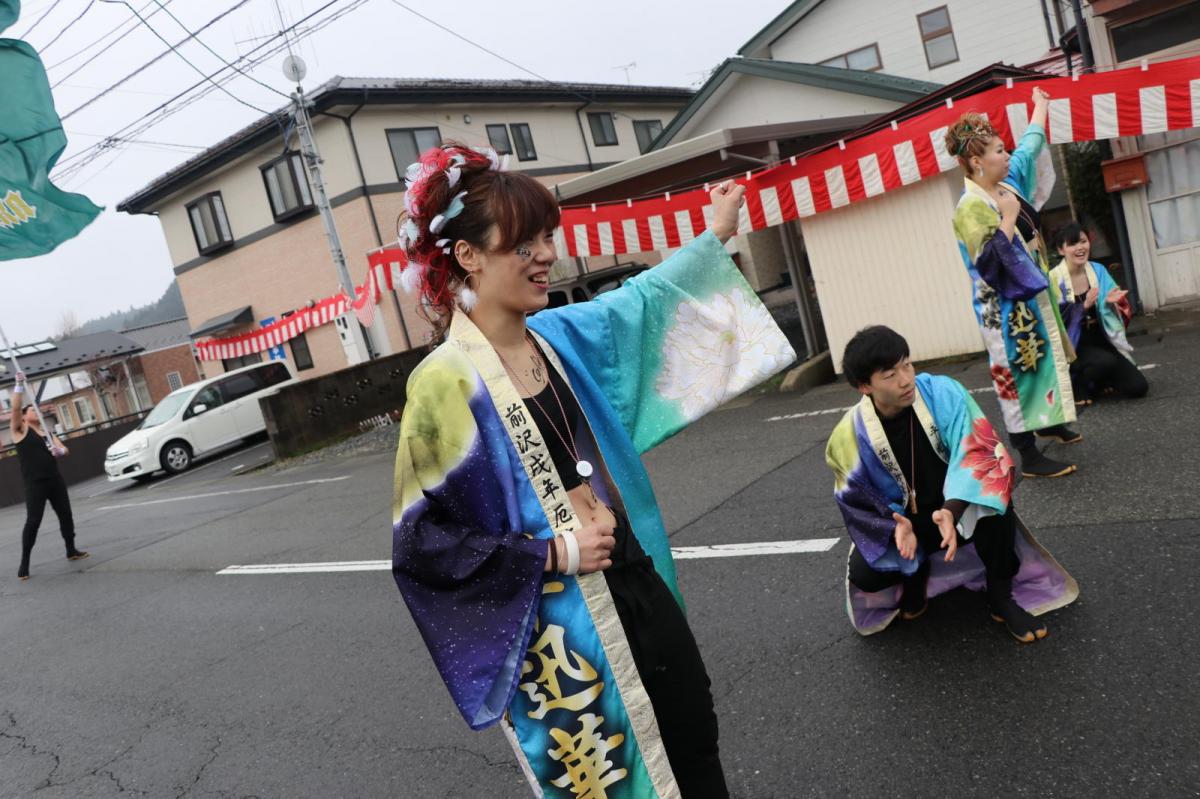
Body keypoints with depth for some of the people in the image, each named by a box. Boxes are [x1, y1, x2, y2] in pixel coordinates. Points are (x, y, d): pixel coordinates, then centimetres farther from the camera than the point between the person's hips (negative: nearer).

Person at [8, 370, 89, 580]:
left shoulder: (47, 432, 17)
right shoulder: (20, 429, 2)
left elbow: (64, 449, 8)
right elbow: (15, 407, -13)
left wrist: (59, 450, -15)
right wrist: (19, 385, -17)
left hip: (55, 480, 6)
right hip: (34, 483, -5)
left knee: (66, 515, 9)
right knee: (32, 521, -7)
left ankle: (71, 551, 24)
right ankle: (24, 562, 0)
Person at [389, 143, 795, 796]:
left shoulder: (560, 338, 0)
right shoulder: (447, 381, -18)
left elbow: (642, 302, 21)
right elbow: (419, 540, -16)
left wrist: (717, 235, 29)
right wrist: (552, 554, -18)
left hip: (637, 588, 7)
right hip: (556, 630, -6)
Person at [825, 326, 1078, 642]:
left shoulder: (943, 393, -22)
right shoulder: (850, 436, -20)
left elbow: (978, 454, -26)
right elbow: (858, 505, -10)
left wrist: (952, 511, -42)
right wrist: (898, 530, -30)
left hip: (957, 507, 0)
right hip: (903, 520, 1)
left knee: (994, 498, -33)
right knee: (864, 575, -23)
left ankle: (1001, 597, -9)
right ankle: (916, 573, 16)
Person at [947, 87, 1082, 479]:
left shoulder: (1007, 183, 5)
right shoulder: (972, 207, -21)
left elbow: (1029, 146, 25)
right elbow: (988, 263, -26)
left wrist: (1041, 106, 35)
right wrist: (1008, 219, -23)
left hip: (1032, 296, 9)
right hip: (1006, 308, -9)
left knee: (1042, 363, 20)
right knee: (1018, 373, -3)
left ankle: (1049, 423, 39)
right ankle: (1029, 457, 4)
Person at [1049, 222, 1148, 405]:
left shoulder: (1098, 270, 1)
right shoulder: (1054, 279, -15)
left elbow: (1123, 311, 6)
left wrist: (1112, 302, -17)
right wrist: (1084, 306, -30)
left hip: (1101, 340, 5)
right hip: (1073, 346, -5)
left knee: (1137, 387, -6)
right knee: (1106, 361, -35)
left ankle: (1099, 379, 24)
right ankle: (1077, 387, -4)